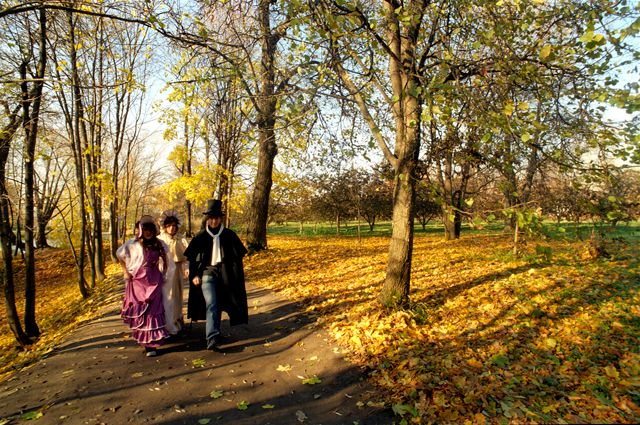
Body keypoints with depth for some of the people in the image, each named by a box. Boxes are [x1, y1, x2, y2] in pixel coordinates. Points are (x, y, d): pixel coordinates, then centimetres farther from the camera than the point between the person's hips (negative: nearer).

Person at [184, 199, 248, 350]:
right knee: (211, 304, -15)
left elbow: (238, 256, 4)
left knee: (218, 305, 11)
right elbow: (192, 257, 7)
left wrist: (236, 276, 0)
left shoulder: (229, 235, 0)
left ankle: (214, 333, 30)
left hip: (224, 275, 1)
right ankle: (212, 338, -20)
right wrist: (194, 275, 0)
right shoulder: (201, 236, 1)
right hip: (207, 273, -1)